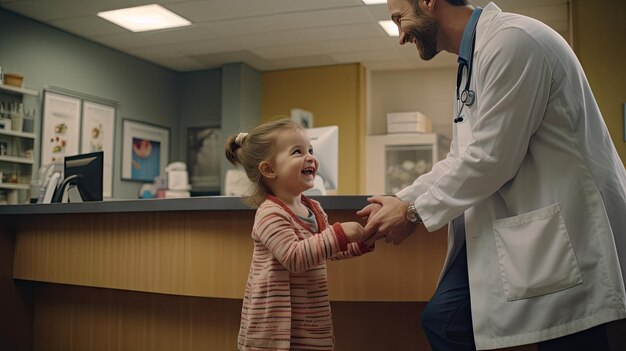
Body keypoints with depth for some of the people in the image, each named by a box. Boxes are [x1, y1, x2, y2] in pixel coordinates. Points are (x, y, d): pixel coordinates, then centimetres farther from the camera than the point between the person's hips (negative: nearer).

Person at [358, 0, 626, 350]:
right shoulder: (472, 60, 14)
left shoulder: (511, 40, -18)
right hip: (513, 226, 10)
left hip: (566, 225, -9)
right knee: (443, 320, 7)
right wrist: (400, 200, 7)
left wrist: (414, 213, -10)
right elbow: (461, 159, 17)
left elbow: (491, 158, -21)